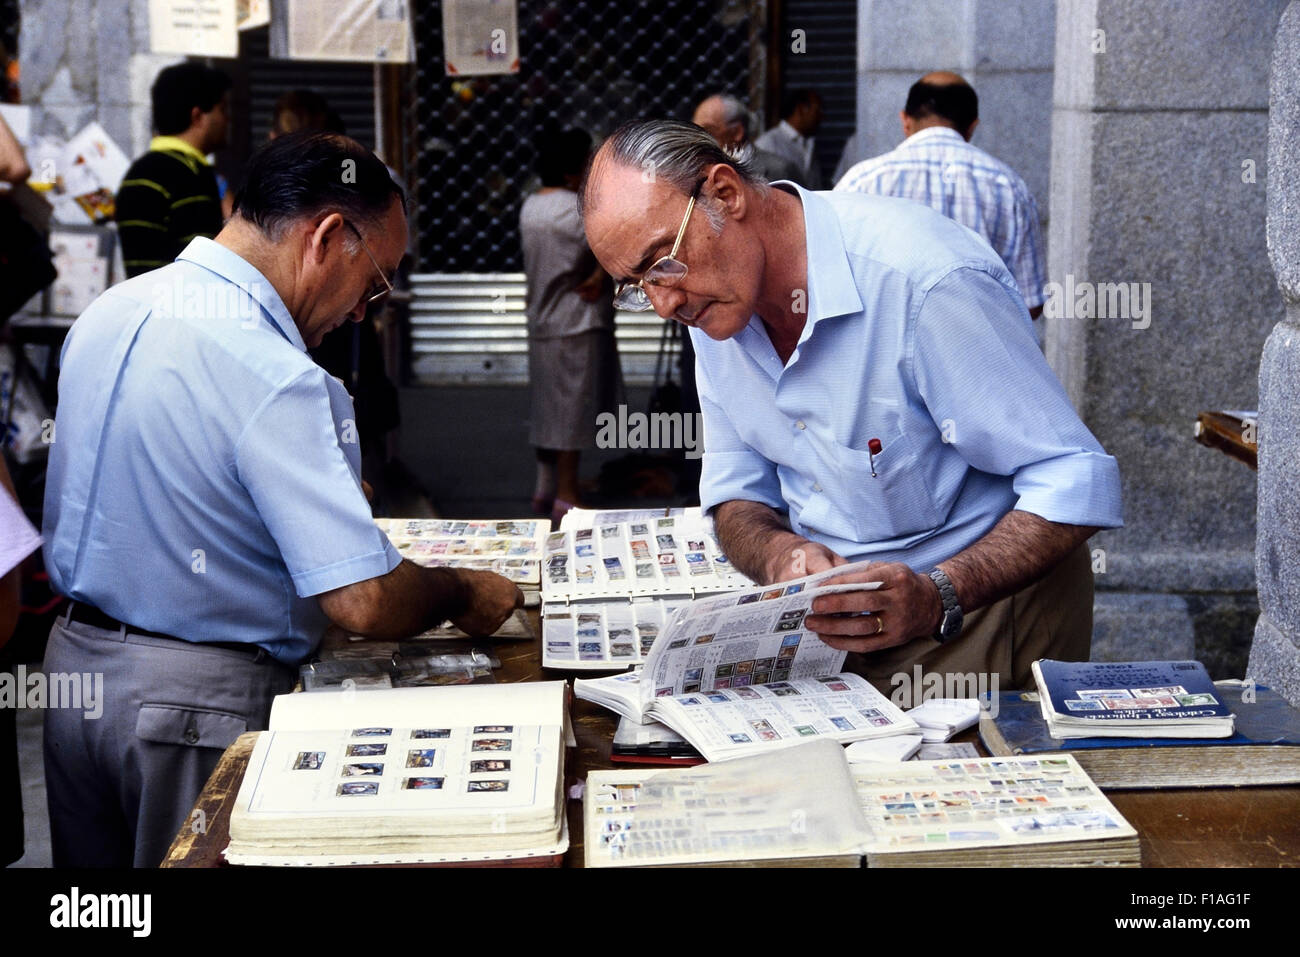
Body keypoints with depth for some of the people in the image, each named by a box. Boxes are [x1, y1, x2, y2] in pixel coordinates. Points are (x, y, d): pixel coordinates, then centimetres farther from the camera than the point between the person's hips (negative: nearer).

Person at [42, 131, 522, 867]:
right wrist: (466, 596, -7)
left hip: (73, 657, 8)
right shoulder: (276, 380, -25)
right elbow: (365, 602, -28)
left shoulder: (108, 312, 3)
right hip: (198, 699, -8)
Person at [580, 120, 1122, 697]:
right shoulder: (710, 303, 0)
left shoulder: (925, 280, -24)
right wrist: (779, 555, -15)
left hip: (976, 617, -6)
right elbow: (738, 496, 9)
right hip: (837, 616, 6)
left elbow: (1078, 483, -21)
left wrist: (938, 599, -34)